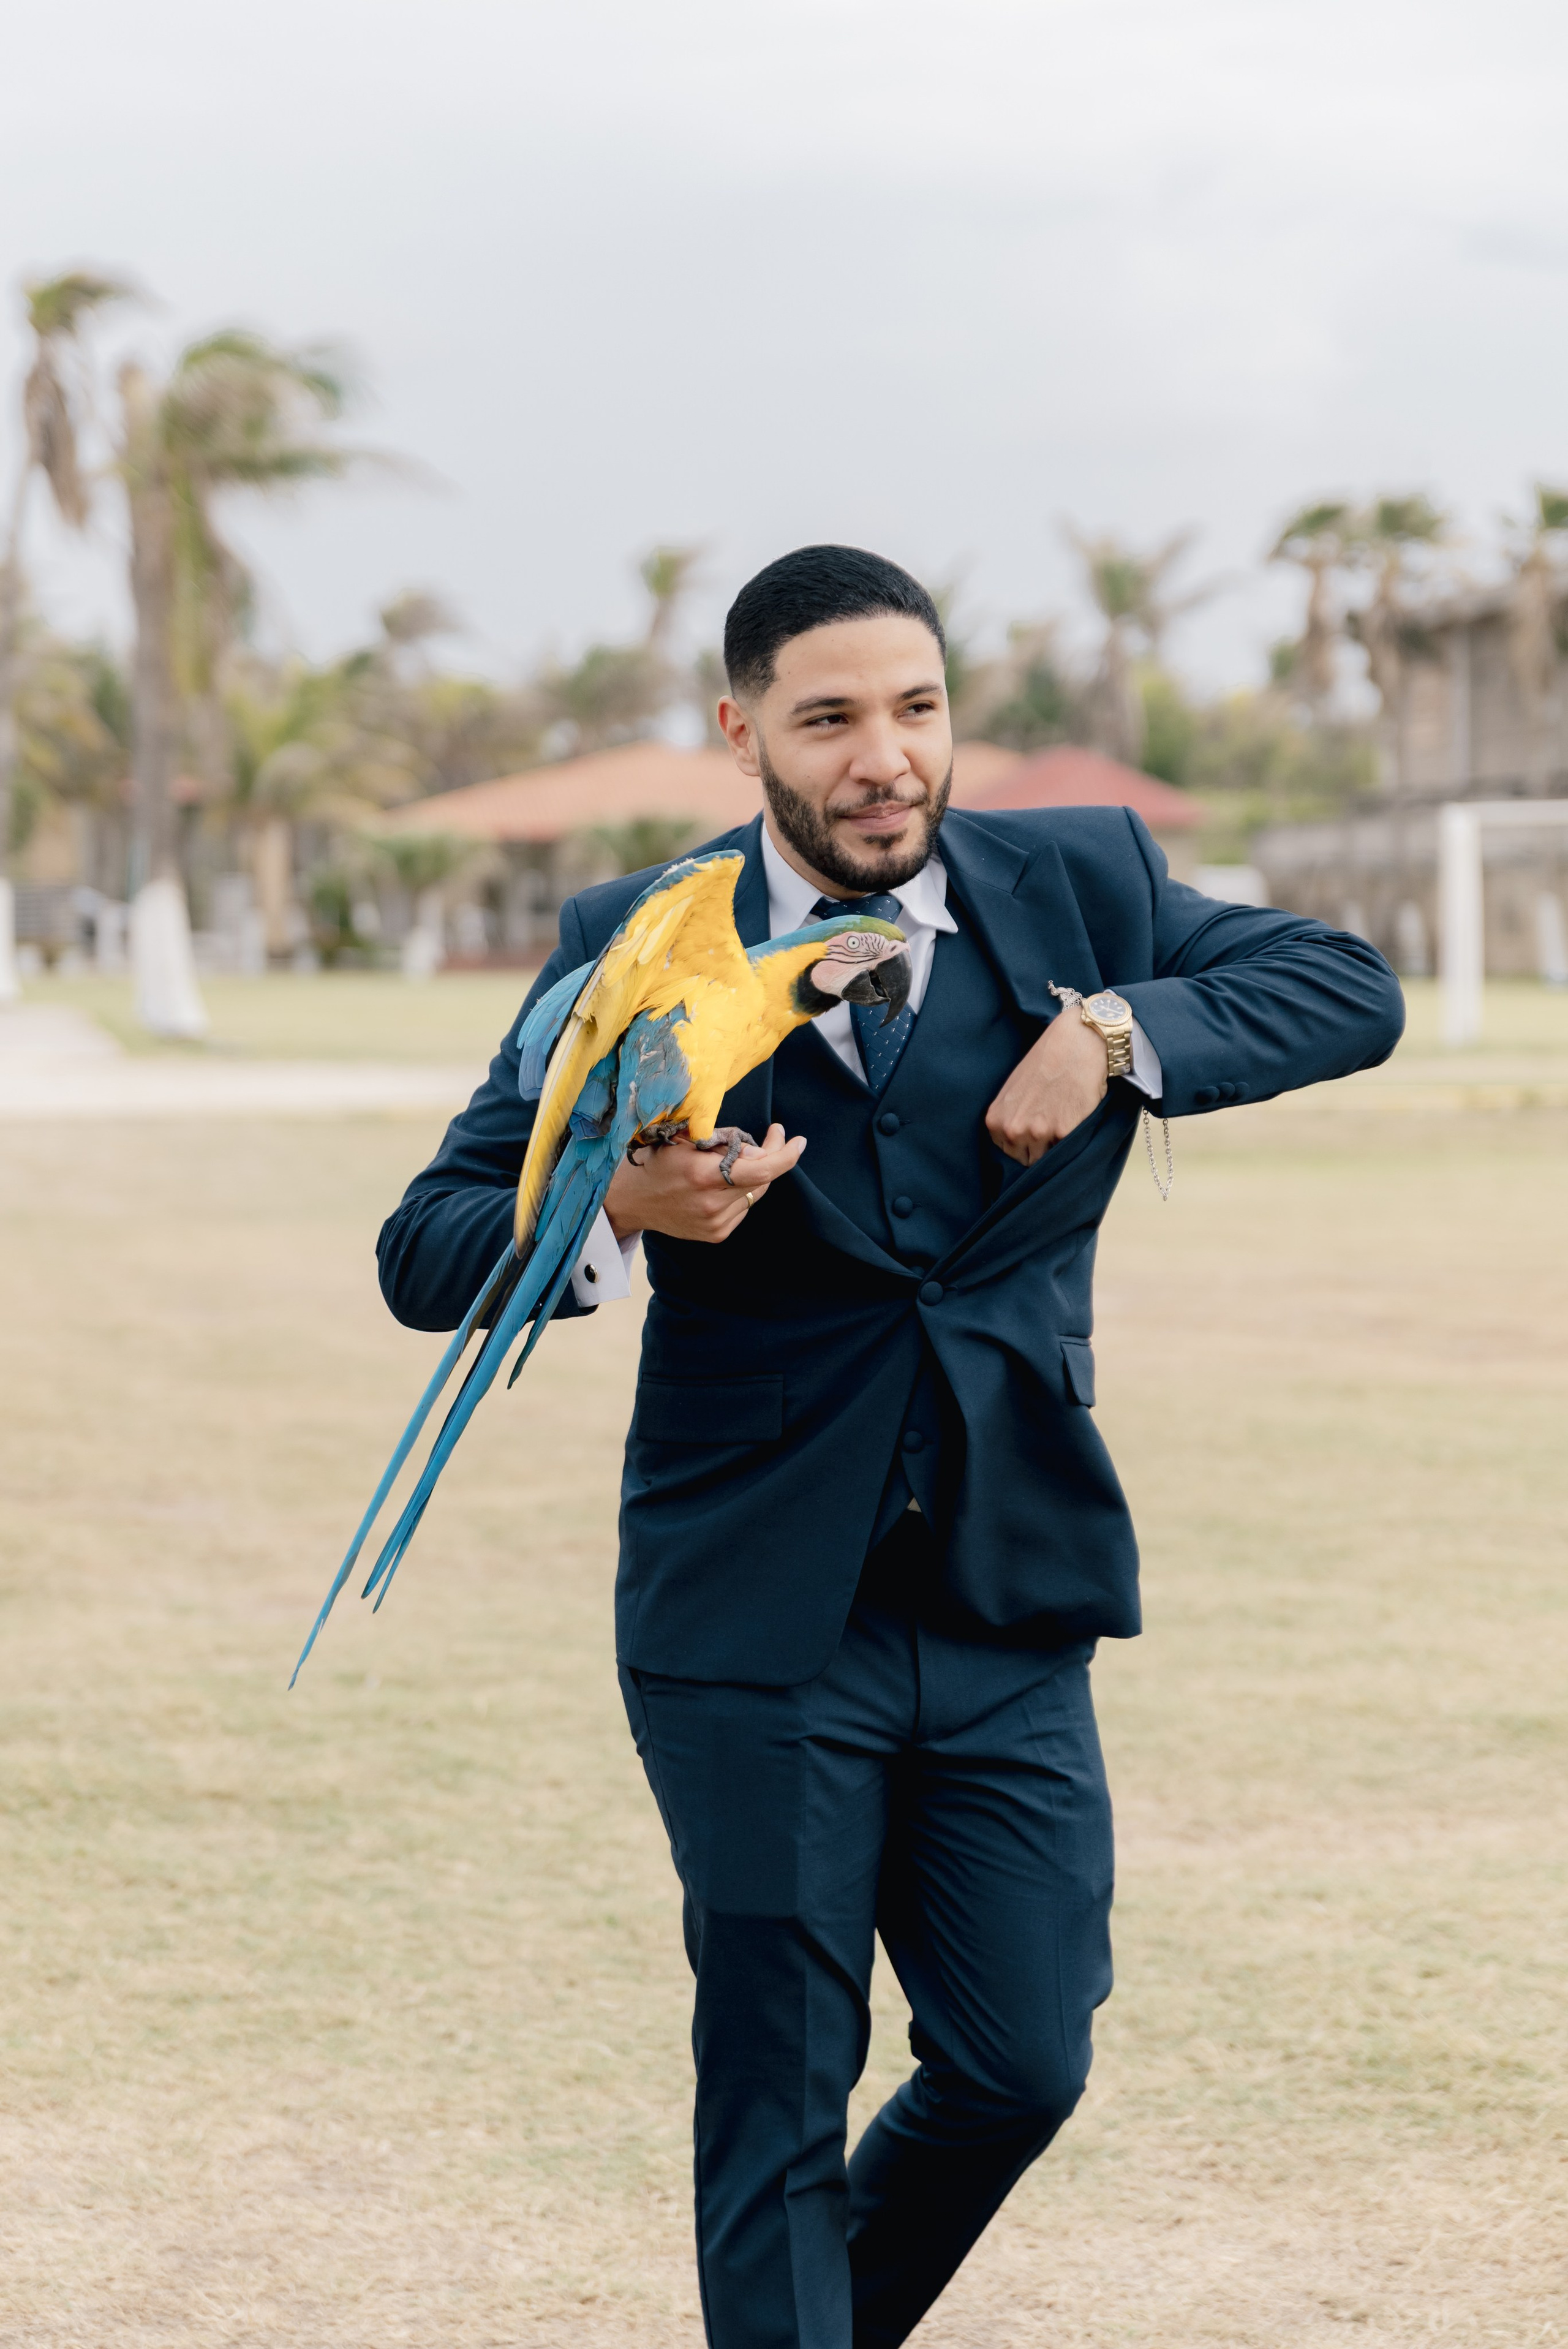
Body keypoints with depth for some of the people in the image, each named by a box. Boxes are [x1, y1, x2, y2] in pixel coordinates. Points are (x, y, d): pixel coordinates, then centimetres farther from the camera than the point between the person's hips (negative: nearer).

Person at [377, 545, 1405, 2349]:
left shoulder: (1080, 885, 2)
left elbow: (1353, 992, 1)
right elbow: (426, 1252, -8)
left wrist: (1119, 1030, -15)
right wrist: (617, 1211, -30)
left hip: (1011, 1611, 3)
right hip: (758, 1626, -3)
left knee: (1024, 2065, 7)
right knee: (776, 2100, 2)